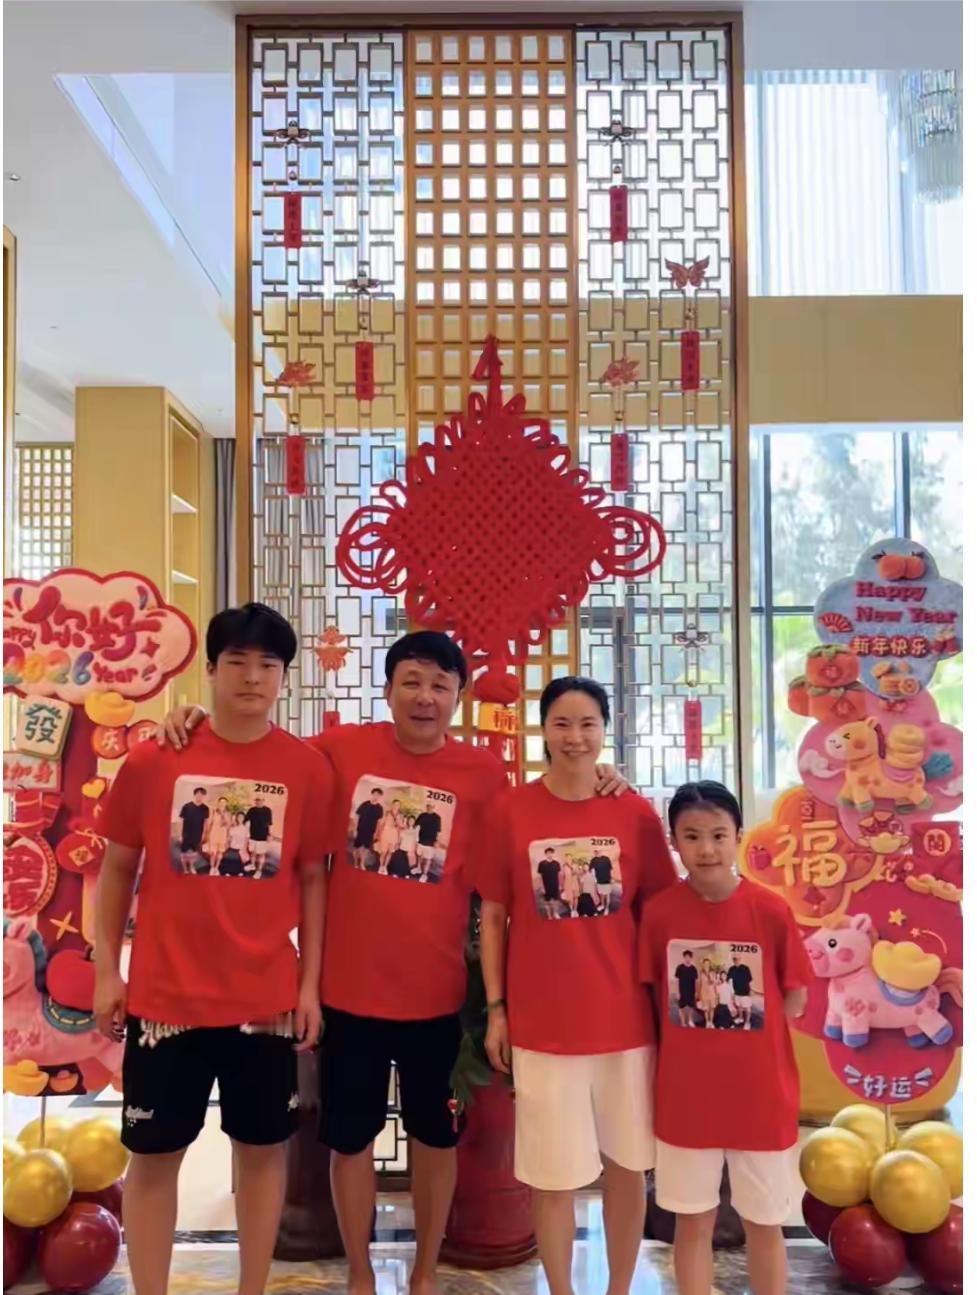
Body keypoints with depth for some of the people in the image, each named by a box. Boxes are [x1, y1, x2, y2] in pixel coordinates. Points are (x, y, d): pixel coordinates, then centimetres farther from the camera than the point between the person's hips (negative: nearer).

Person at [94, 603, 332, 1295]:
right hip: (165, 995, 0)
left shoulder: (308, 767, -5)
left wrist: (310, 983, 0)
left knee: (263, 1146, 13)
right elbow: (119, 867, 4)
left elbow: (313, 878, 1)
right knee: (154, 1151, 11)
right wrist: (106, 971, 1)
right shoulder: (153, 758, -5)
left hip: (267, 997, 1)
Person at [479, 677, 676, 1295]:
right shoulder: (509, 811, -5)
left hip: (625, 1018, 2)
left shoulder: (637, 815, -2)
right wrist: (496, 1009, 0)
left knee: (626, 1162, 15)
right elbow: (493, 917, 1)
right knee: (553, 1173, 9)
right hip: (541, 1022, -1)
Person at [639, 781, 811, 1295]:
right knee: (692, 1220, 15)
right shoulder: (658, 912, -10)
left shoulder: (771, 910, -13)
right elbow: (652, 998, 1)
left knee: (764, 1222, 16)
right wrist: (685, 1036, -8)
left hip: (760, 1092, 0)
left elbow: (793, 1003, -3)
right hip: (685, 1093, 1)